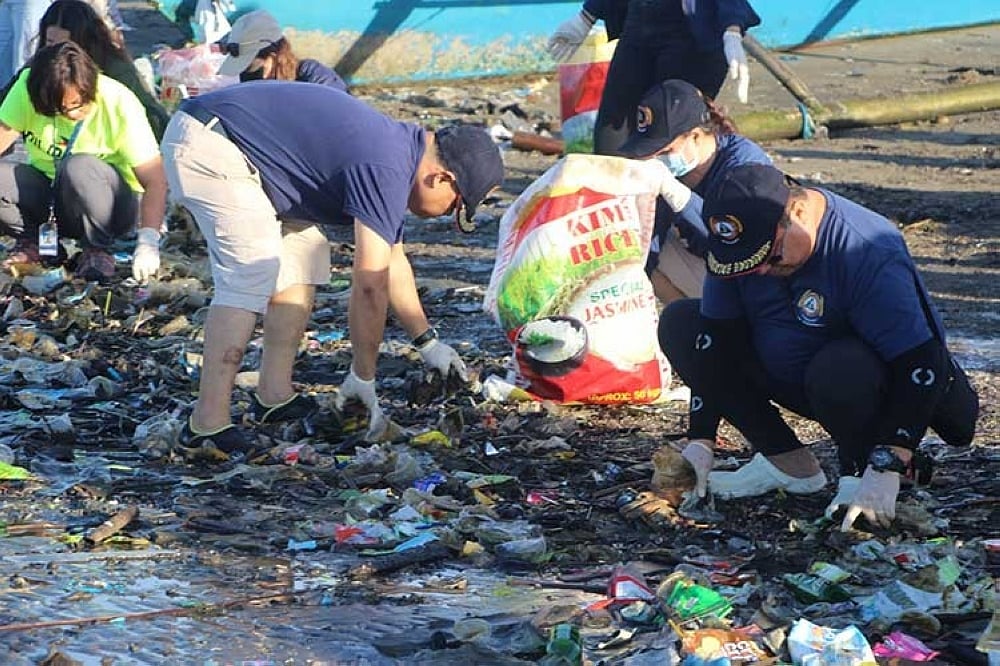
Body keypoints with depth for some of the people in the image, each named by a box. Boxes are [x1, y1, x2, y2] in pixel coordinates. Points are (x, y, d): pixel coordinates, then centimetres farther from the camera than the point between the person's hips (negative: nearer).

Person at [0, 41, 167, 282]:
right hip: (45, 196, 3)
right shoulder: (28, 87, -13)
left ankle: (96, 250, -13)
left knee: (79, 168, -36)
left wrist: (148, 241, -36)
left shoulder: (120, 104, -21)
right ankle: (32, 243, 0)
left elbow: (155, 180, -23)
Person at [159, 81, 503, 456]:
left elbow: (391, 263, 25)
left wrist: (428, 343, 28)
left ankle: (273, 397, 10)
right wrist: (363, 379, -13)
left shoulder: (398, 146, 12)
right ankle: (207, 423, -20)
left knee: (304, 253, 12)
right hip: (208, 146, -11)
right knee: (251, 278, -17)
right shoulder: (386, 171, -19)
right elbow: (370, 283, -21)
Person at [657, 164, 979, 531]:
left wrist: (886, 469, -39)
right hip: (789, 378, 7)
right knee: (679, 324, -4)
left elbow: (919, 364, -33)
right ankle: (787, 461, -5)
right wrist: (700, 442, -14)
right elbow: (717, 337, -7)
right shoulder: (740, 238, -13)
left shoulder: (869, 254, -32)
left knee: (838, 373, -41)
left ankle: (859, 470, -8)